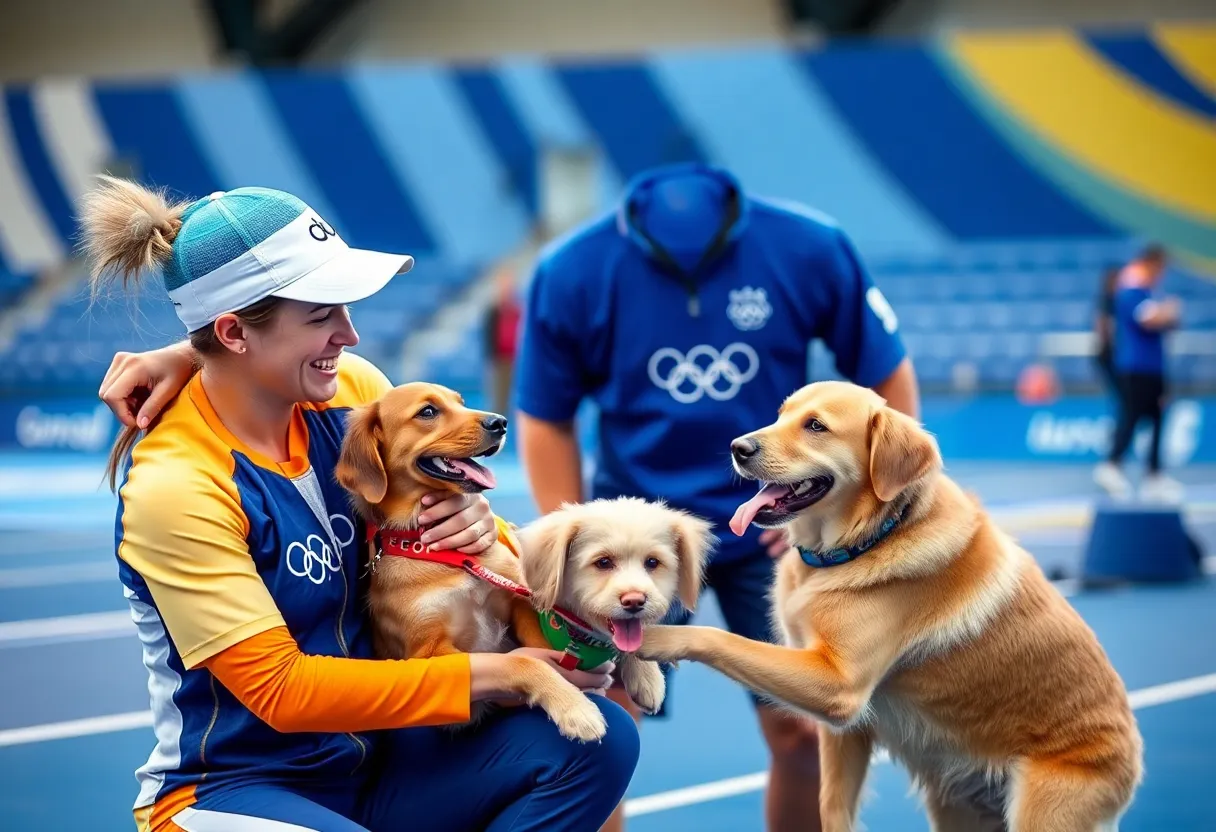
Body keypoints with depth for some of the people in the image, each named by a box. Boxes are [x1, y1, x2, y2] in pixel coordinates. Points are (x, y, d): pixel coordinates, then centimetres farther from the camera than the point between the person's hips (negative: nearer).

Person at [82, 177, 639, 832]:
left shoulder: (352, 389, -3)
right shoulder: (173, 488, -19)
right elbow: (279, 688, -19)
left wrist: (478, 525, -15)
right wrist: (488, 675, -20)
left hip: (376, 757, 7)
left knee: (598, 739, -17)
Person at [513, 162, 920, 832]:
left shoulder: (809, 250, -16)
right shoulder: (570, 274, -16)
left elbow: (890, 382, -2)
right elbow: (545, 421, -3)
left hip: (774, 529, 1)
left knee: (803, 730, 0)